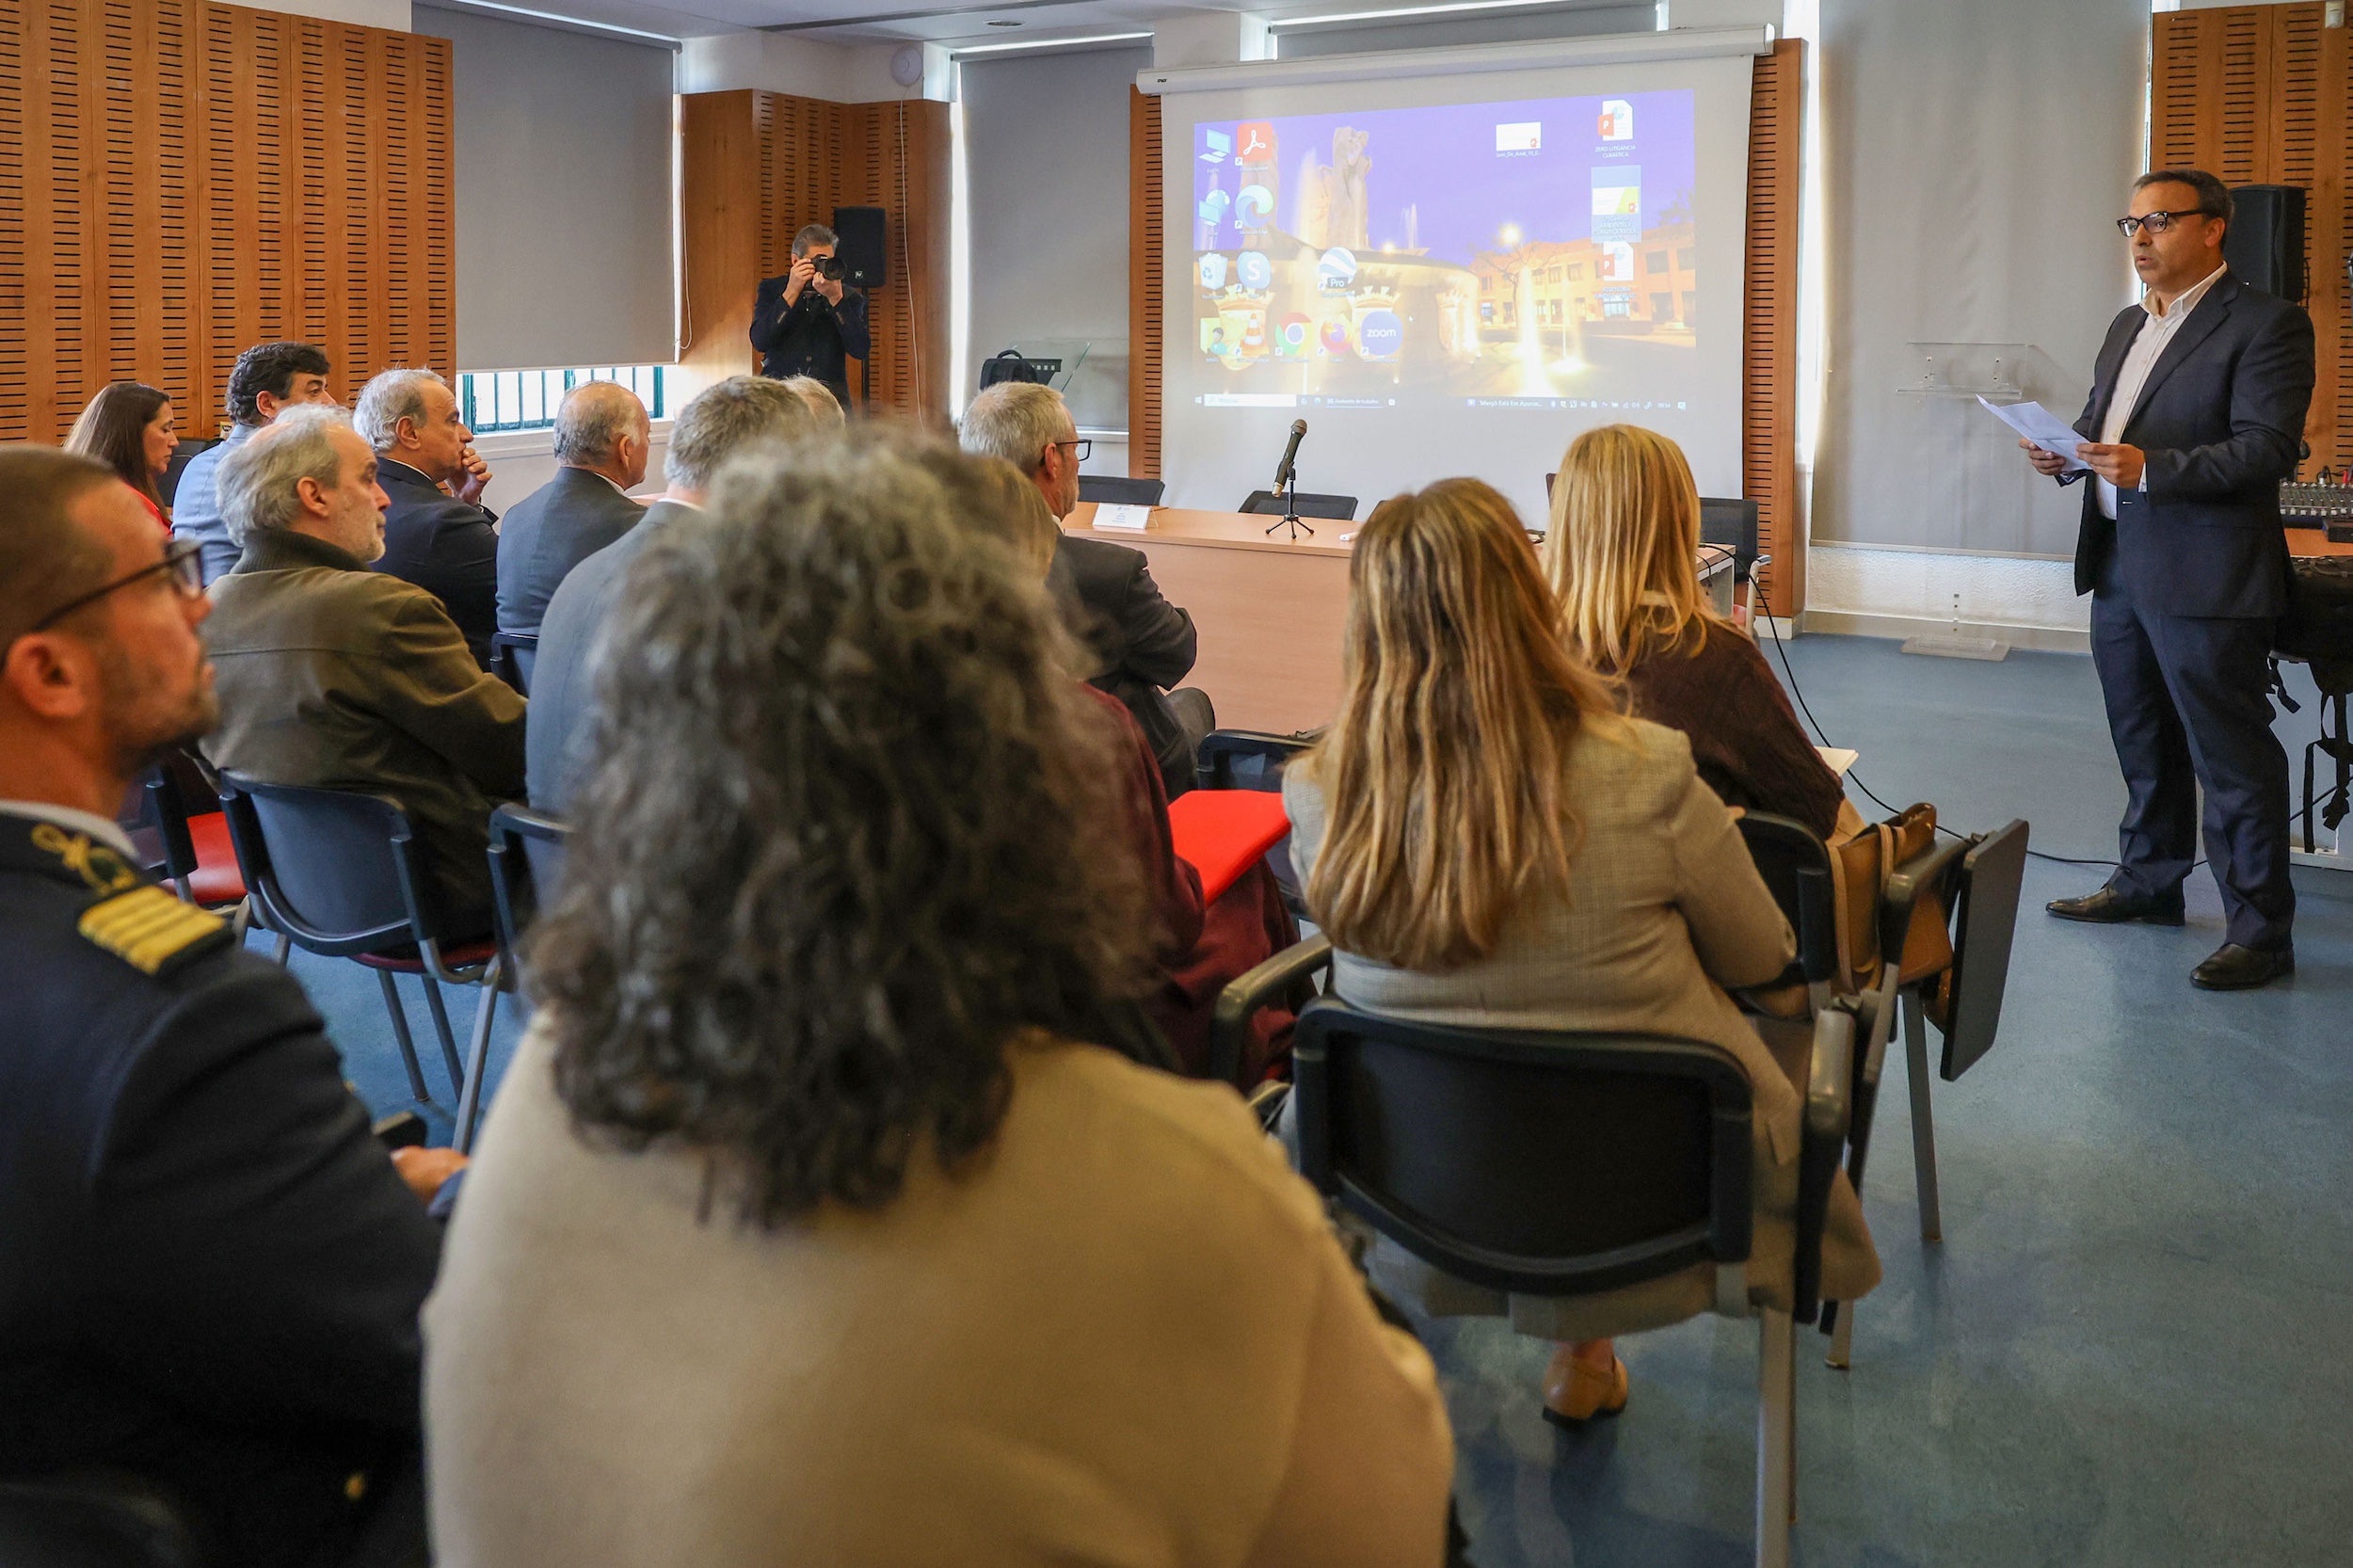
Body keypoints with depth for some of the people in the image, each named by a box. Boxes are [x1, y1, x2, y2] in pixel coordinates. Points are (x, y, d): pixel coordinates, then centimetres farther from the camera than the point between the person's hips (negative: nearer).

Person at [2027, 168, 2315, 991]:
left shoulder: (2266, 324, -9)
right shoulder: (2128, 327, 17)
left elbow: (2268, 449, -18)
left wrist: (2149, 469, -27)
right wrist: (2066, 452, 0)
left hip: (2205, 579, -8)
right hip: (2120, 568, 8)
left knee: (2232, 757, -3)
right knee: (2143, 741, 19)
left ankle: (2261, 929, 4)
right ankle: (2148, 882, 34)